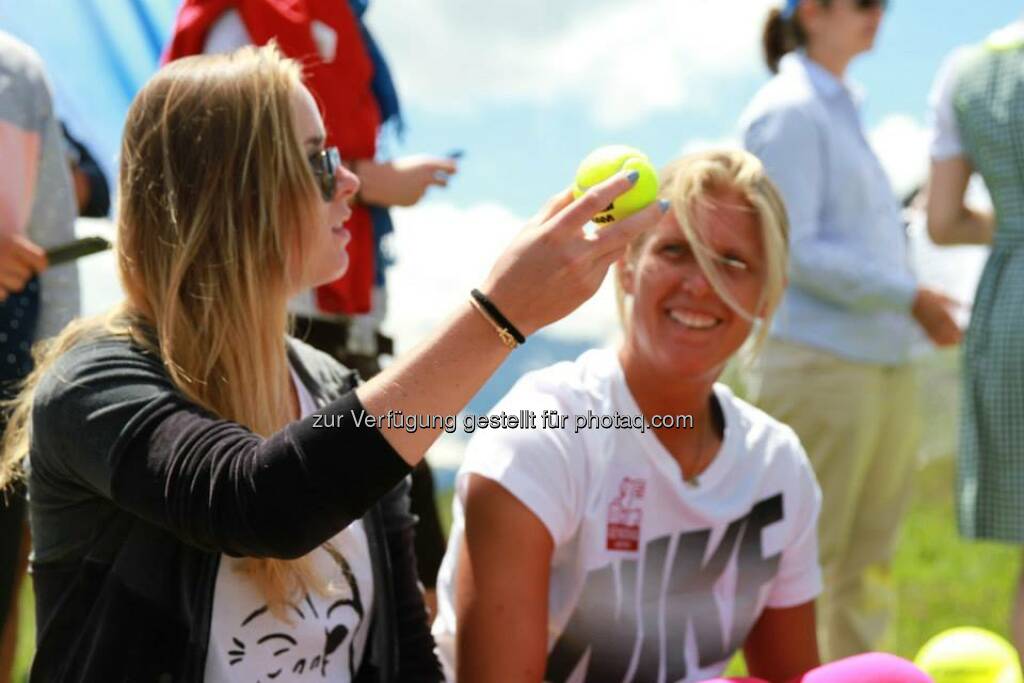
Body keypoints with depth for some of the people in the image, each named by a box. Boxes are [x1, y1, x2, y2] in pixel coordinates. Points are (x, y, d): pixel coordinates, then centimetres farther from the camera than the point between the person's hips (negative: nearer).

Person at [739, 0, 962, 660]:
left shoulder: (842, 107, 18)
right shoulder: (789, 110, -8)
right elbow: (794, 251, -15)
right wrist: (909, 297, -14)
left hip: (884, 366, 9)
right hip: (822, 364, -9)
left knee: (869, 564, 10)